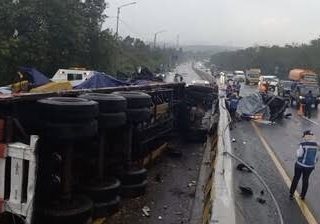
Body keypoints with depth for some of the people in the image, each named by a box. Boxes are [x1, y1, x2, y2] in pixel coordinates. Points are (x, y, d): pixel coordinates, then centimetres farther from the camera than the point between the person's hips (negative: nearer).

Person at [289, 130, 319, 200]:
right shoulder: (316, 145, -7)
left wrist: (298, 151, 5)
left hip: (300, 165, -3)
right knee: (306, 179, 19)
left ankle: (291, 194, 22)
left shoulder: (303, 144, -21)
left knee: (296, 179, 13)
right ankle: (303, 196, 30)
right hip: (310, 166, 3)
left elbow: (299, 155, -13)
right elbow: (316, 156, 3)